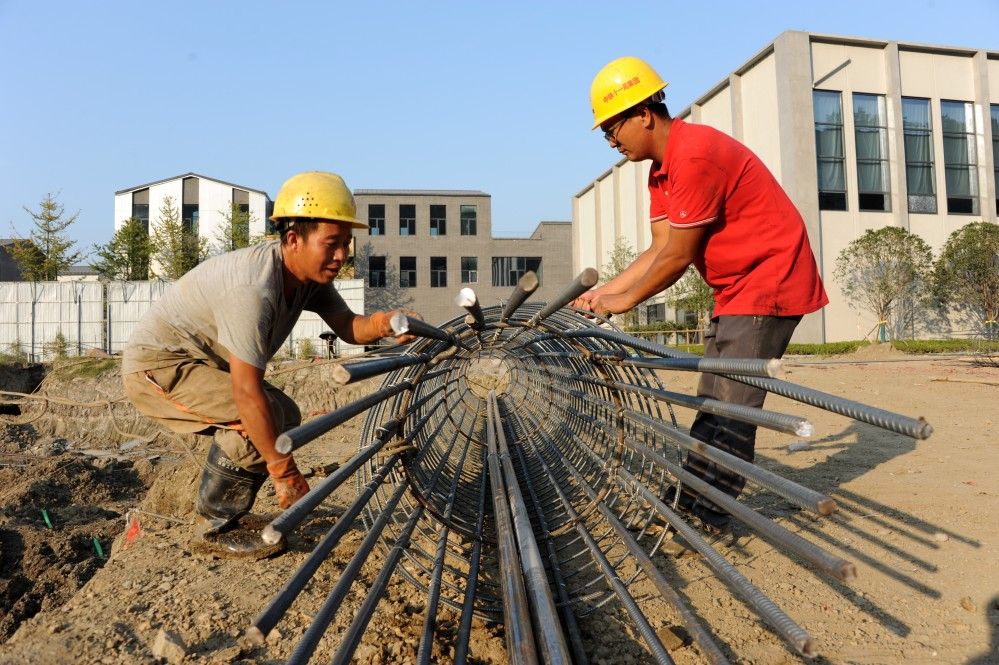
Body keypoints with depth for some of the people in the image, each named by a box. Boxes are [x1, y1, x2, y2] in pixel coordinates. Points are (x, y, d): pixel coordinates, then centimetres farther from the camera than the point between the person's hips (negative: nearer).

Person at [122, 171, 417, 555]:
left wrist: (383, 324, -34)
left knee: (284, 417, 3)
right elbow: (247, 391, -33)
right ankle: (219, 527, -7)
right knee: (263, 416, -25)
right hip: (155, 365, -9)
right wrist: (285, 472, -28)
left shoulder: (309, 275, -6)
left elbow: (347, 326, -11)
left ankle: (223, 517, 14)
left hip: (200, 362, 9)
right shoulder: (253, 288, -34)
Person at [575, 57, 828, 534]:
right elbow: (659, 250, 8)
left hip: (769, 283, -10)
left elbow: (679, 256, -20)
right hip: (736, 290, 10)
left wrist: (625, 301, -8)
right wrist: (604, 292, 2)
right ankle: (691, 506, 21)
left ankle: (704, 521, -1)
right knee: (713, 402, 12)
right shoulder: (660, 169, 9)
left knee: (730, 407, -10)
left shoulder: (696, 154, -22)